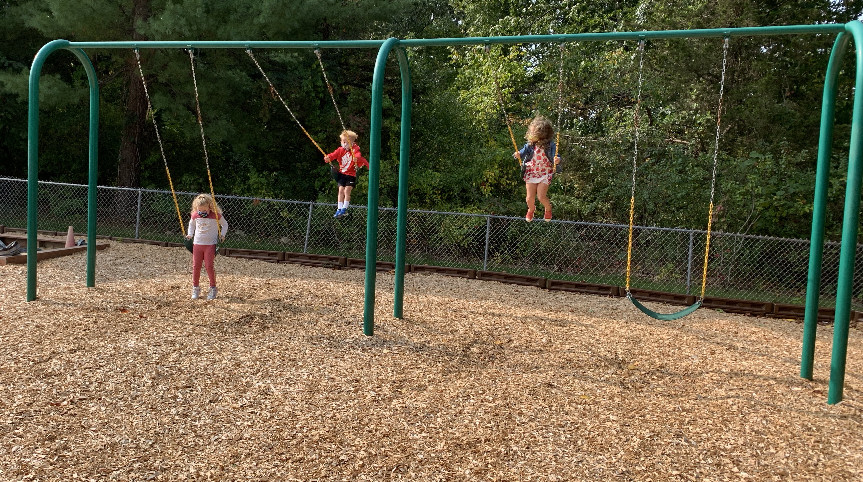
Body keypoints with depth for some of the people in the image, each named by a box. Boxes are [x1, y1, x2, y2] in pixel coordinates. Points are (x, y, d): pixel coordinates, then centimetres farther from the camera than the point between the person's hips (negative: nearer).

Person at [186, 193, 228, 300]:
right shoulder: (195, 215, 2)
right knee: (196, 266, 4)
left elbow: (225, 224, 7)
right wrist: (190, 234, 9)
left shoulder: (216, 215, -8)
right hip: (197, 243, 3)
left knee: (209, 266, -6)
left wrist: (222, 235, -6)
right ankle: (195, 288, 16)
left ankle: (213, 288, 7)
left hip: (210, 244, -3)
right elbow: (191, 224, 22)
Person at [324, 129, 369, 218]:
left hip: (351, 175, -4)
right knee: (341, 190, 0)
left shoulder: (355, 149, -7)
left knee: (347, 190, -13)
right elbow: (334, 154, -13)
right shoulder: (340, 150, 4)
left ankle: (344, 208, -4)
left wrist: (356, 158, -54)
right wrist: (328, 157, -35)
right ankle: (339, 209, 5)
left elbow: (358, 155, -29)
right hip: (342, 174, 4)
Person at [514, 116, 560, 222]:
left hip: (545, 174, -2)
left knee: (541, 196, -12)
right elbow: (523, 152, -9)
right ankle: (531, 210, 37)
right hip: (531, 173, 2)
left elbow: (555, 156, -17)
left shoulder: (549, 145, -14)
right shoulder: (530, 144, -7)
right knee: (530, 198, 0)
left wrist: (557, 160, -40)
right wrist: (518, 155, -32)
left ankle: (548, 209, 23)